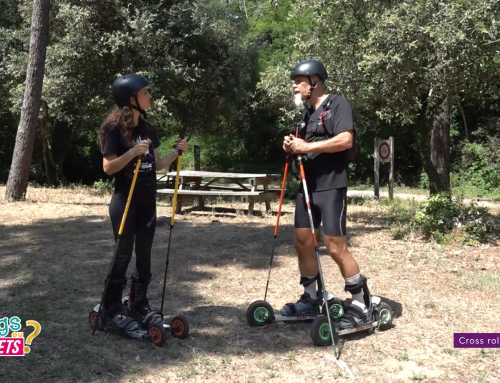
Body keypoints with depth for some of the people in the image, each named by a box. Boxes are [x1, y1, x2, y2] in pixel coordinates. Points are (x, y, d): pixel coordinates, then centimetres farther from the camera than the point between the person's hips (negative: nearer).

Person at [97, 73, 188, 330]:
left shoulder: (147, 130, 10)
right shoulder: (115, 128, -11)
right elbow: (108, 167, -14)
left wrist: (177, 152, 0)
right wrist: (132, 152, -27)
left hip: (147, 201, 7)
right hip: (124, 200, -7)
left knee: (144, 256, 10)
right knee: (123, 255, -3)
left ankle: (139, 305, 21)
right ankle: (112, 308, 10)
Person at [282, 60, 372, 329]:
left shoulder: (337, 104, -6)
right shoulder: (308, 112, 19)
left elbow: (345, 140, -20)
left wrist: (307, 146, -19)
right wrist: (293, 147, 3)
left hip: (331, 187, -8)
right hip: (307, 186, 9)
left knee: (336, 247, -9)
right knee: (302, 242, 7)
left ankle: (361, 304, 3)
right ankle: (311, 299, 19)